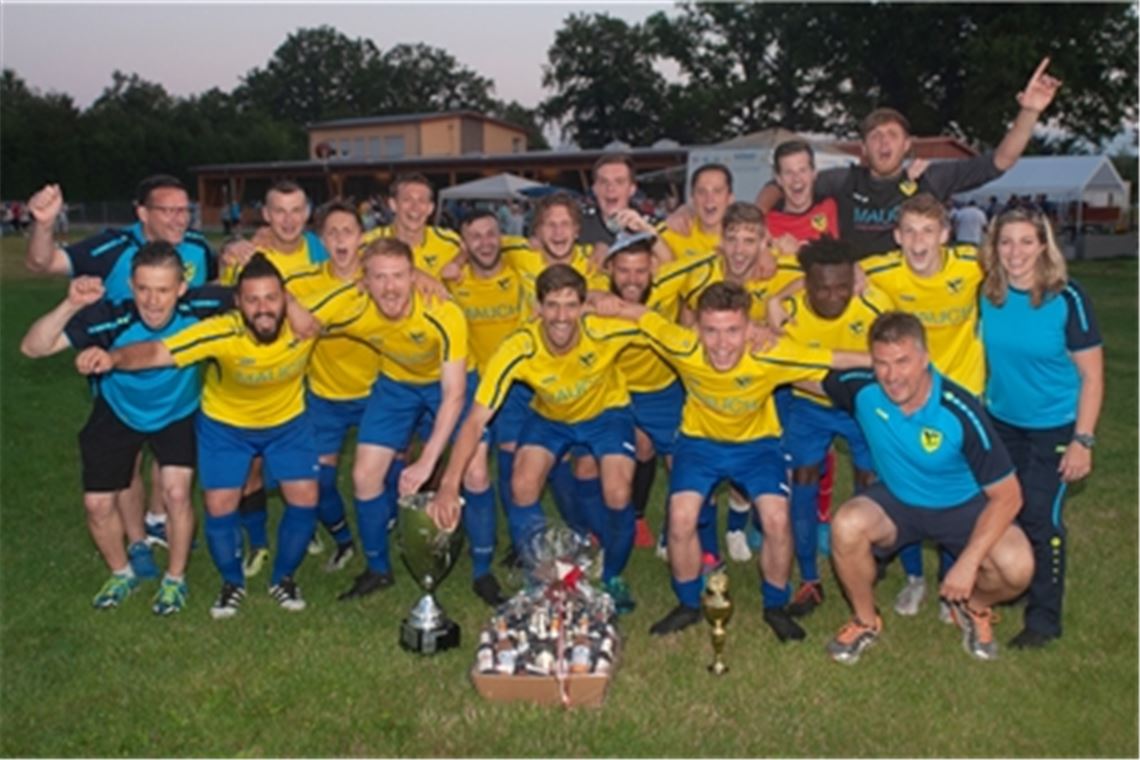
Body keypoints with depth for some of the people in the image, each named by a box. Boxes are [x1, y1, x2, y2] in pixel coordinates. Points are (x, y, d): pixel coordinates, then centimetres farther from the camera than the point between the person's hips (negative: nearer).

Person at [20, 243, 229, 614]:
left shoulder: (198, 308, -33)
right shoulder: (110, 318, -35)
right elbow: (33, 347, -36)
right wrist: (70, 305, -49)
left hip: (178, 413, -1)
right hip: (117, 414, 1)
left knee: (176, 493, -15)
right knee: (97, 503, 2)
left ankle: (175, 579, 13)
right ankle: (122, 574, 32)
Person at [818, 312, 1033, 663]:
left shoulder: (961, 413, -29)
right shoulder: (863, 389, -22)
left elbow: (1007, 494, -23)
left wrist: (968, 562, -28)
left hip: (963, 507, -1)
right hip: (896, 501, 2)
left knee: (1017, 566, -28)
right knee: (846, 526, -31)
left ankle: (974, 608, 11)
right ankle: (866, 621, -1)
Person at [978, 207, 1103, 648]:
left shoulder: (1067, 298, -18)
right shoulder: (987, 294, -6)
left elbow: (1092, 374, -13)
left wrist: (1082, 441, -15)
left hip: (1054, 427, -4)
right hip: (1001, 421, 4)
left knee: (1040, 519, -2)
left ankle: (1044, 619, 15)